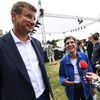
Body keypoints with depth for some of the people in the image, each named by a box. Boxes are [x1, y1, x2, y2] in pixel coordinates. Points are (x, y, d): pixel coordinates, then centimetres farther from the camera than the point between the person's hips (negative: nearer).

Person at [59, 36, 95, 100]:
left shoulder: (84, 56, -11)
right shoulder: (63, 60, -12)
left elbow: (90, 71, -1)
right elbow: (61, 75, -2)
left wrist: (92, 86, 2)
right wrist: (63, 81, -23)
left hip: (85, 87, 1)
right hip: (72, 89, 0)